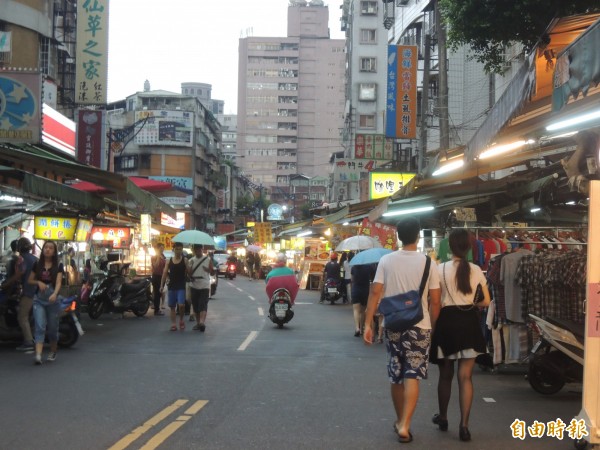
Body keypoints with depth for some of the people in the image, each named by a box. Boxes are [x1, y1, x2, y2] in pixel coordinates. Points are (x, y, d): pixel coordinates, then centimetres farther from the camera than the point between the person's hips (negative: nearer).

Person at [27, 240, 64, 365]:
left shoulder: (58, 266, 0)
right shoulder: (37, 264, 6)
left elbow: (58, 282, -12)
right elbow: (29, 280, 13)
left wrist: (54, 294, -31)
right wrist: (38, 282, -8)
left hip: (53, 299, 0)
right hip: (39, 299, 1)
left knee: (52, 328, 8)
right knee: (40, 327, -13)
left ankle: (53, 352, 29)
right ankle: (38, 355, -22)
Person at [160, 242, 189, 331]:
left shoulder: (184, 261, 0)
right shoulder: (169, 261, 5)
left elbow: (189, 273, -3)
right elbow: (165, 273, 5)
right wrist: (162, 285, 0)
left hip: (181, 287, -3)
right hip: (171, 286, 3)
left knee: (181, 305, -15)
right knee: (172, 306, 7)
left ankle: (181, 320, 9)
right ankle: (173, 324, 14)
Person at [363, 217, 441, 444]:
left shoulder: (386, 260, -1)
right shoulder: (427, 262, -5)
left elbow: (375, 293, -6)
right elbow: (435, 301, -5)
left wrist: (368, 324, -4)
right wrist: (432, 325, 9)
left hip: (393, 325, 2)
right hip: (419, 326, -2)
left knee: (396, 376, 15)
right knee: (412, 376, -2)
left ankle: (400, 421, 29)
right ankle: (404, 425, -13)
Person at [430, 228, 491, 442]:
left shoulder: (441, 268, -7)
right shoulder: (476, 270, 0)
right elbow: (486, 301, 5)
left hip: (447, 321, -1)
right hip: (469, 322, 1)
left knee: (445, 374, 15)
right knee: (465, 376, 3)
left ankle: (443, 417, 31)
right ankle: (464, 425, -3)